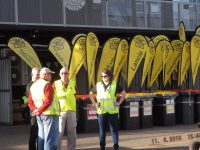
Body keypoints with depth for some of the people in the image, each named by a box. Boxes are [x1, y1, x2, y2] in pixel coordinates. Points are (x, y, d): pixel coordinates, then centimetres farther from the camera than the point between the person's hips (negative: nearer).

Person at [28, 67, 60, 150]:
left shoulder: (33, 86, 14)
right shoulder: (47, 85, -12)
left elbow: (30, 102, 11)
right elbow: (48, 101, -22)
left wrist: (35, 110, -2)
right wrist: (39, 111, -14)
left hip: (39, 116, 8)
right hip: (49, 114, -8)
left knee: (41, 138, 14)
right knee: (50, 138, -6)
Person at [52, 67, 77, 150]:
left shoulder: (73, 83, 7)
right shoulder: (55, 84, -2)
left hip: (71, 110, 4)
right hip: (60, 110, -3)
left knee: (72, 132, 9)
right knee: (59, 132, -4)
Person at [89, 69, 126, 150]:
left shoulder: (114, 84, 1)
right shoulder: (98, 85, 5)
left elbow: (123, 93, 9)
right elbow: (91, 93, 17)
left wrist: (119, 102, 0)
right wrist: (94, 103, 7)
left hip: (112, 111, -1)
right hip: (101, 111, 1)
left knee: (114, 129, 2)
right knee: (102, 130, 6)